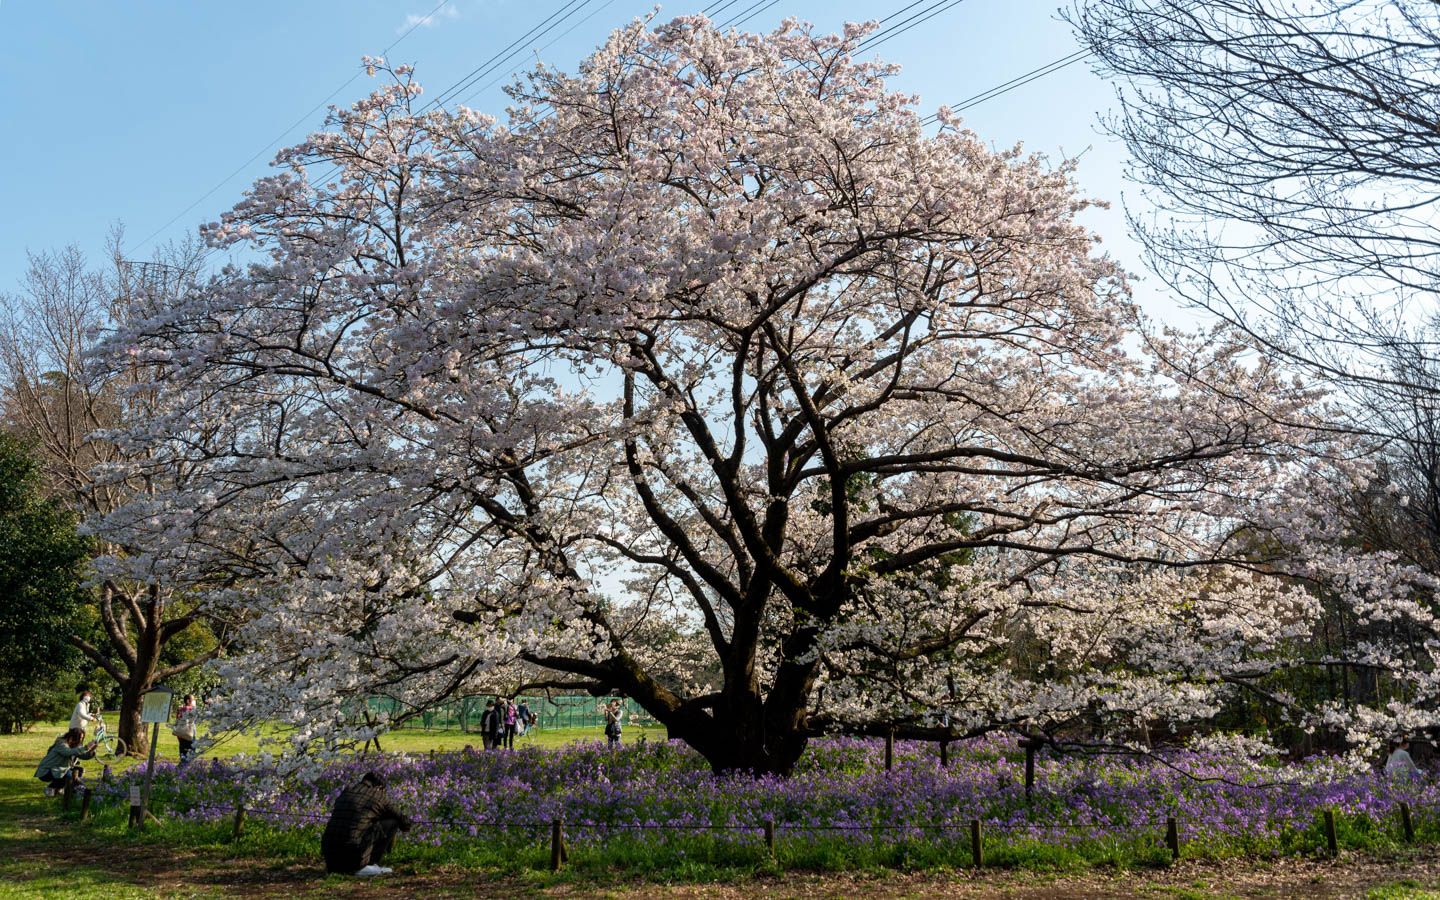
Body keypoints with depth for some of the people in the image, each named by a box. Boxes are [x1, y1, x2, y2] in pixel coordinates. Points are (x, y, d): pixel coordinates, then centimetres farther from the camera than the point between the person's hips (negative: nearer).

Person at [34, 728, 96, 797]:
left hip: (57, 770, 9)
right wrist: (86, 747, -44)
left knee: (81, 771, 2)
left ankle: (59, 788, 11)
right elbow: (69, 752, -43)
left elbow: (84, 756, -5)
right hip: (45, 772, -9)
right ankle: (50, 788, -7)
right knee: (69, 774, -32)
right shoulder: (61, 743, -23)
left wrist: (92, 750, -24)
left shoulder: (75, 745, 3)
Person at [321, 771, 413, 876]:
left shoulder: (344, 794, 21)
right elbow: (404, 821, 19)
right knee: (392, 823, 9)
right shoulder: (379, 797, 8)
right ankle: (366, 865, 2)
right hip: (354, 855, -6)